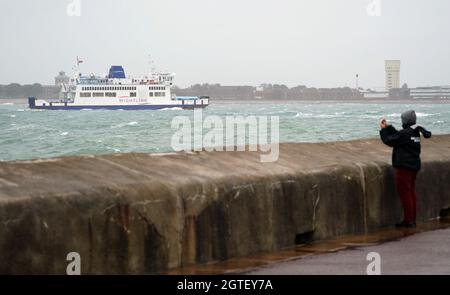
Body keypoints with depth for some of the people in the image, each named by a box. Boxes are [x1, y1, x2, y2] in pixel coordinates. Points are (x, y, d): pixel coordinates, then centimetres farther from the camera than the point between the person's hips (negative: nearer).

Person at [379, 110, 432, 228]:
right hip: (414, 166, 9)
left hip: (404, 167, -9)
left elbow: (389, 141, -10)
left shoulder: (404, 133, -19)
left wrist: (383, 129, 3)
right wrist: (388, 126, 18)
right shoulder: (416, 132, 8)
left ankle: (408, 220, -3)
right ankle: (412, 219, 18)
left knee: (404, 193, -3)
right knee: (411, 192, 13)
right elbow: (397, 135, 19)